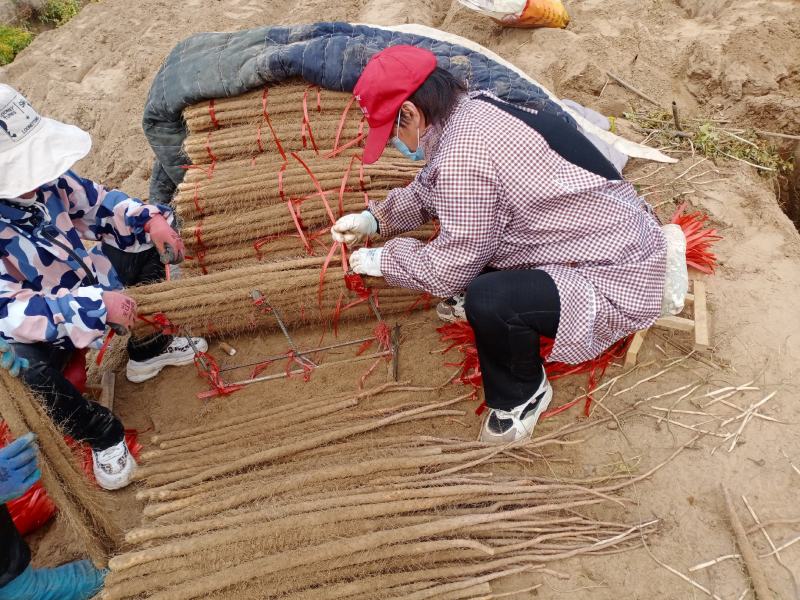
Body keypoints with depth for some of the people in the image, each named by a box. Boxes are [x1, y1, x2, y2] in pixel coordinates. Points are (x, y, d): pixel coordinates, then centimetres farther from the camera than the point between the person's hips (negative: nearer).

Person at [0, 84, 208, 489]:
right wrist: (95, 307, -44)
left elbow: (97, 203, 0)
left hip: (89, 279, 6)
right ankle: (102, 435, -2)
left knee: (150, 242, 1)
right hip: (46, 319, -6)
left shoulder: (42, 178, -18)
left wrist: (149, 220, -18)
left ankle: (148, 349, 17)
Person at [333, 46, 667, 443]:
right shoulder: (472, 109, 1)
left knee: (489, 302, -32)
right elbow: (427, 190, 19)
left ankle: (522, 394, -1)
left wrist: (381, 261, -2)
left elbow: (448, 270, -18)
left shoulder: (463, 157, -28)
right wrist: (374, 219, 12)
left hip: (613, 277, -9)